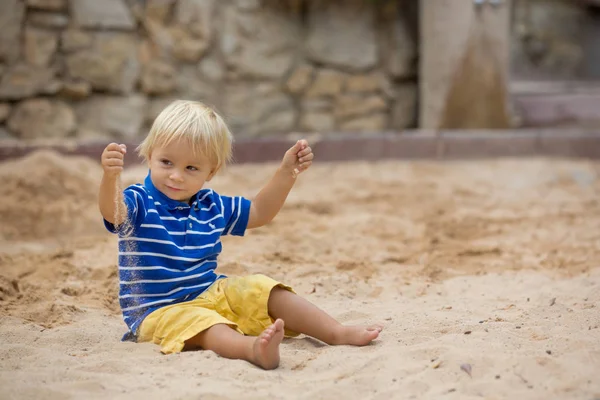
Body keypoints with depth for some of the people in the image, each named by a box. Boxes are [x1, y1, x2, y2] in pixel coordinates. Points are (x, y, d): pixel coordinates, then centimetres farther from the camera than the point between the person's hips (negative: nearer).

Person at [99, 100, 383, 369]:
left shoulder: (212, 206, 8)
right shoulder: (140, 203, -11)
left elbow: (258, 213, 20)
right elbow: (113, 212, -34)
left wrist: (287, 172, 10)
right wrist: (111, 176, -56)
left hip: (211, 293, 7)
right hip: (160, 310, -7)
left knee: (262, 289, -5)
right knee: (202, 323, -35)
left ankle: (337, 333, -9)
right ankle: (252, 348, -64)